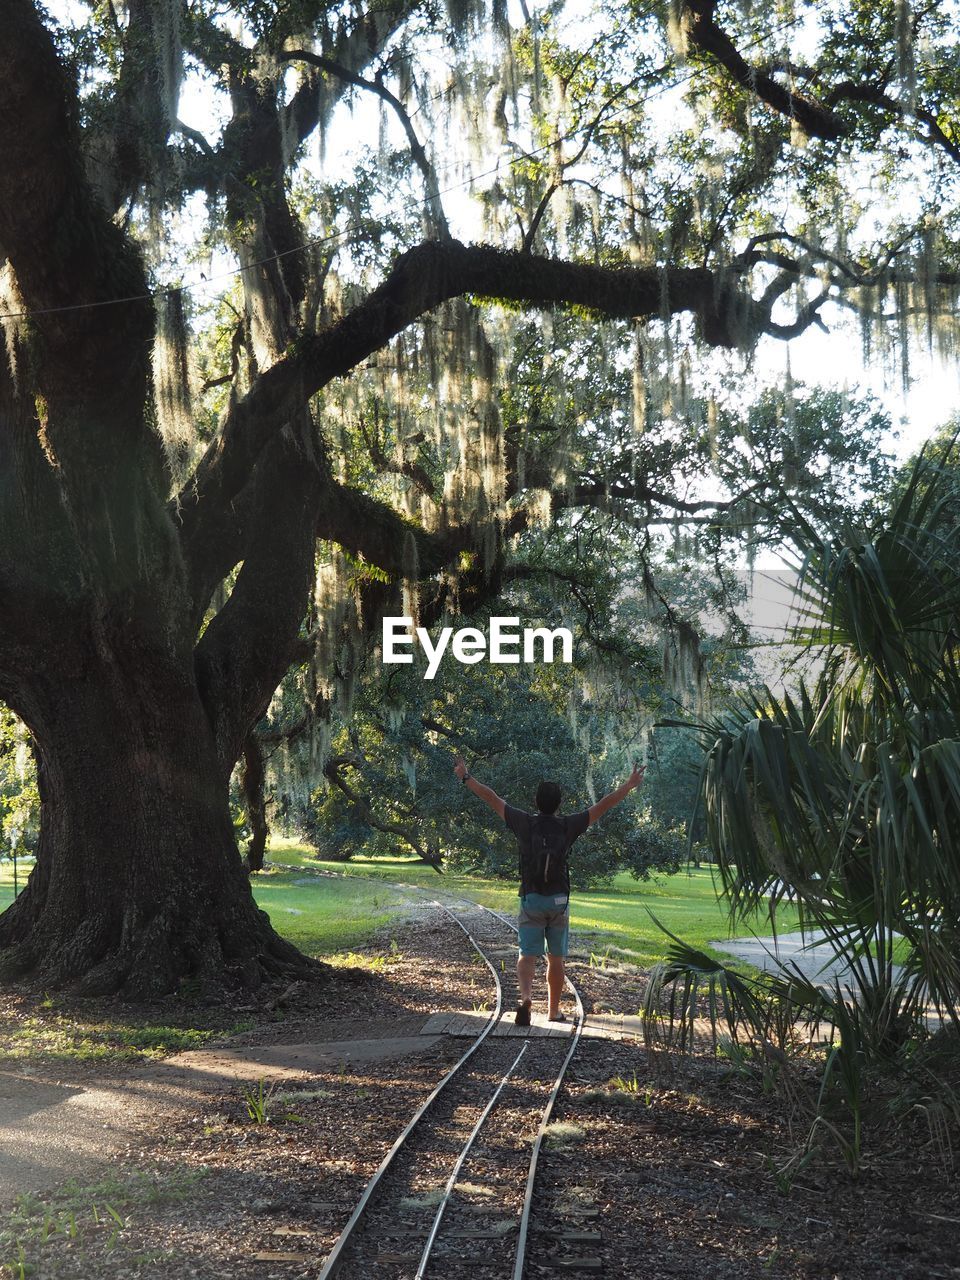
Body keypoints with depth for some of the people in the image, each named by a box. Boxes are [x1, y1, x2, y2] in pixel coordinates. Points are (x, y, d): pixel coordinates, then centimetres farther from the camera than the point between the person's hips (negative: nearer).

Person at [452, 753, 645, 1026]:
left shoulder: (525, 823, -5)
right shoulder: (567, 826, -4)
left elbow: (491, 798, 0)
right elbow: (603, 806, -1)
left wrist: (466, 777, 8)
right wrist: (629, 785, 6)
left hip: (530, 899, 0)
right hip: (559, 900, 0)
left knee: (527, 955, -3)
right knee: (556, 958, 12)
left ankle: (525, 996, -29)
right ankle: (554, 1011, 19)